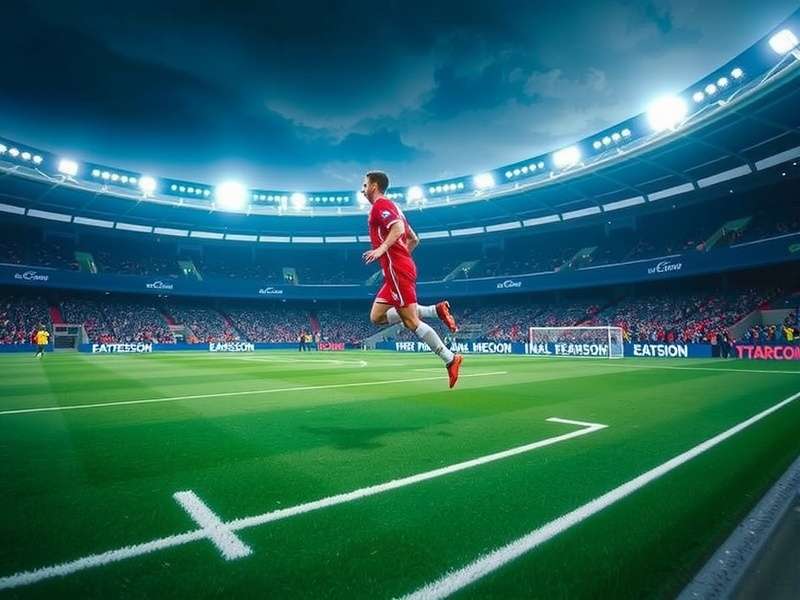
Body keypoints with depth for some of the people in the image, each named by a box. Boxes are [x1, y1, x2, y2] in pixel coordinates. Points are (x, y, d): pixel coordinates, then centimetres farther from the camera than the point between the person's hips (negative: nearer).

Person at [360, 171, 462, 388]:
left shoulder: (380, 205, -3)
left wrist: (382, 249, -29)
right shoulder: (390, 207, 26)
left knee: (410, 321, -10)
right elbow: (414, 239, 25)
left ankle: (450, 359, -7)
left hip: (397, 270, -10)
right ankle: (436, 310, 1)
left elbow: (398, 228, -23)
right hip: (399, 269, 10)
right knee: (377, 317, 8)